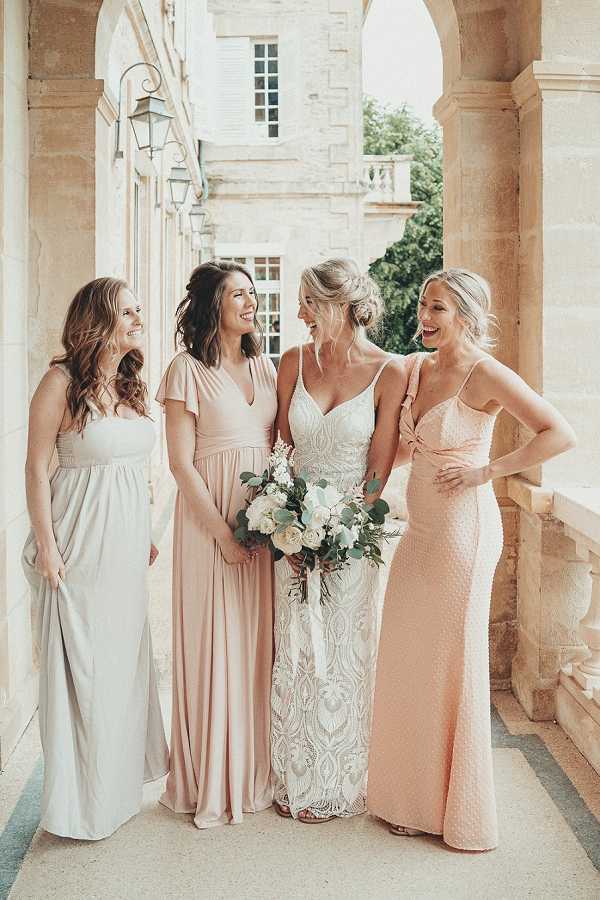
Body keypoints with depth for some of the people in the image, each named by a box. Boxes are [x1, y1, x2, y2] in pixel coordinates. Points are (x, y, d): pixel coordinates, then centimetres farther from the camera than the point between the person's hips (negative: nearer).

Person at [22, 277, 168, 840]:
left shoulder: (130, 384, 9)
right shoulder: (62, 382, -12)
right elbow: (37, 468, -12)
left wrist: (145, 535, 16)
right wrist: (47, 548, -14)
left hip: (126, 539, 7)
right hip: (82, 541, -7)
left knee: (125, 655, 16)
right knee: (83, 665, 3)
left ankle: (119, 779, 34)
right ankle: (82, 798, 20)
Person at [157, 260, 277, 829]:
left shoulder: (264, 365, 11)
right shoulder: (188, 370, -7)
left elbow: (279, 443, 13)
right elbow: (181, 462, -10)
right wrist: (222, 531, -13)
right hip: (209, 518, -5)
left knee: (256, 642, 11)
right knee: (214, 644, 1)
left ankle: (252, 771, 25)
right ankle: (212, 782, 16)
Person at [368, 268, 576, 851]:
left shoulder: (485, 374, -13)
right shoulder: (418, 367, 9)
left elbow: (560, 434, -19)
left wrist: (486, 472, -17)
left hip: (462, 529, -7)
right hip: (418, 530, 8)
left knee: (453, 663, 3)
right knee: (406, 661, 11)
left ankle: (460, 810, 20)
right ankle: (412, 798, 27)